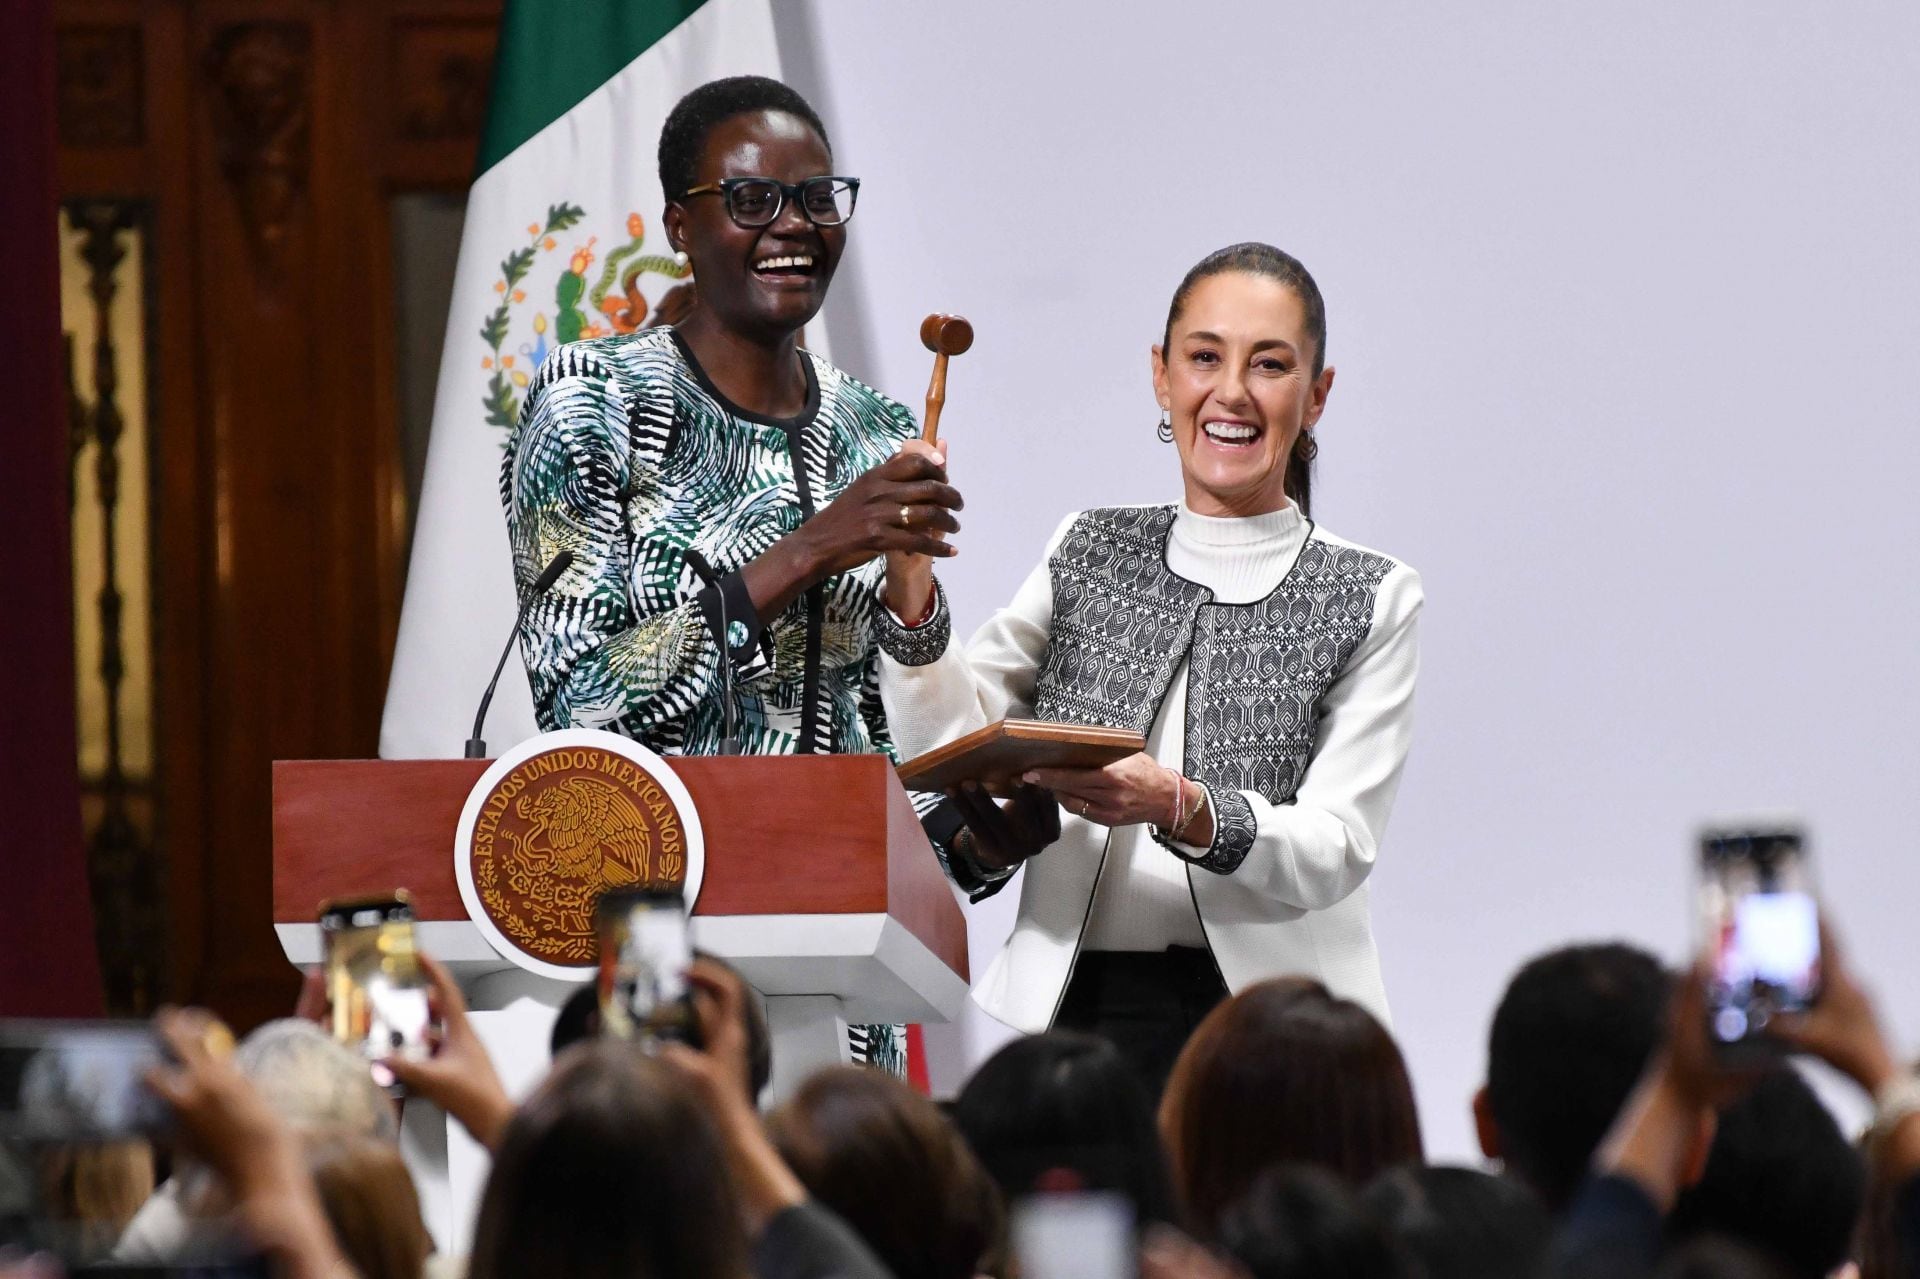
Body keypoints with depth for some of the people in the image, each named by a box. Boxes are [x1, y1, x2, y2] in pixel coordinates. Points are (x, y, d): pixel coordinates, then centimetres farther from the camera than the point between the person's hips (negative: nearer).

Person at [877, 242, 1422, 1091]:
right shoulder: (1089, 554, 14)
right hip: (1074, 1011, 2)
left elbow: (1337, 848, -5)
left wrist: (1181, 810, -23)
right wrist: (911, 589, -11)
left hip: (1265, 1027, -2)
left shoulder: (1368, 598, 5)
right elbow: (949, 742, 5)